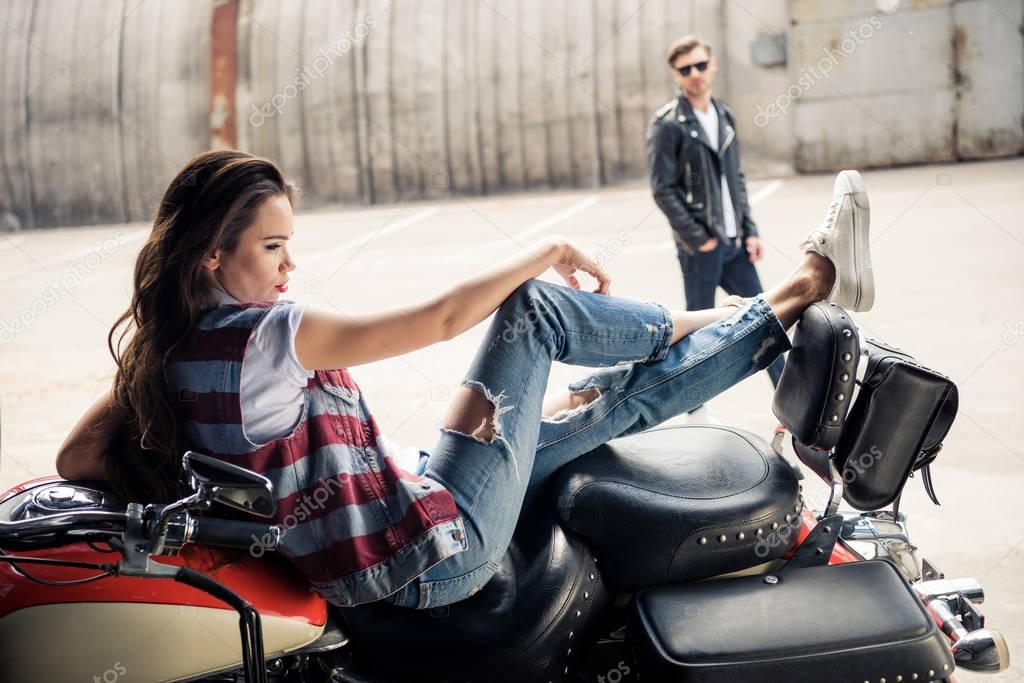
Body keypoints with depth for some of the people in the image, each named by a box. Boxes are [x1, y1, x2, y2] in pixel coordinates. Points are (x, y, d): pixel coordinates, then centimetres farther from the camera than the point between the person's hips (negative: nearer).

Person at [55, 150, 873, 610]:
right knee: (536, 308, -6)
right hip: (436, 556, -9)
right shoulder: (263, 336, -25)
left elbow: (75, 458, 7)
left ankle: (788, 311, 22)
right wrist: (546, 251, -9)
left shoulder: (163, 348, 1)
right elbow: (442, 316, -24)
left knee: (622, 396, 10)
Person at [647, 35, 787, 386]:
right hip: (699, 246, -7)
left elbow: (737, 179, 15)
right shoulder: (667, 124, -10)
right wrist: (699, 239, -15)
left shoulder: (724, 115, 11)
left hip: (734, 241, 7)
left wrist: (750, 230, 8)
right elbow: (663, 190, -14)